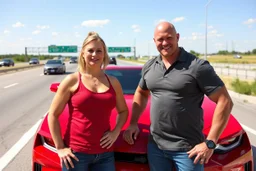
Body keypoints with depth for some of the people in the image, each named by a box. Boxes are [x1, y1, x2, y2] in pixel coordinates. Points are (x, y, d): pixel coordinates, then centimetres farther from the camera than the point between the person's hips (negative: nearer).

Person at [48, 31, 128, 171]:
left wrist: (116, 132, 1)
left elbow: (123, 111, 17)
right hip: (76, 152, -3)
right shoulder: (72, 81, -5)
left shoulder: (113, 82, 5)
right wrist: (60, 147, -6)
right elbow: (53, 114, -3)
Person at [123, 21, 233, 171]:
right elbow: (141, 93, 20)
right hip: (155, 146, 5)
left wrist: (210, 143, -15)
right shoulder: (149, 67, 5)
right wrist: (133, 123, 9)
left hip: (187, 149, -4)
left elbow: (225, 102, -13)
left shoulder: (197, 66, -13)